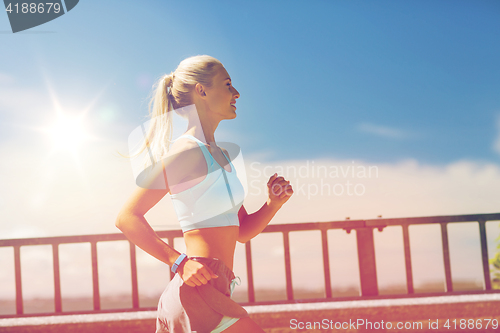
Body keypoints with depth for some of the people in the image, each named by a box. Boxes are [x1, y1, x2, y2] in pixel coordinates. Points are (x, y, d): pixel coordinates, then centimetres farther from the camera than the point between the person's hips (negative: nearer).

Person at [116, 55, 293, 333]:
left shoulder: (221, 156, 19)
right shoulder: (187, 151, -10)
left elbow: (243, 231, 21)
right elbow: (127, 217, -13)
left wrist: (272, 203, 3)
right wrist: (180, 262, -19)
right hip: (200, 295, -10)